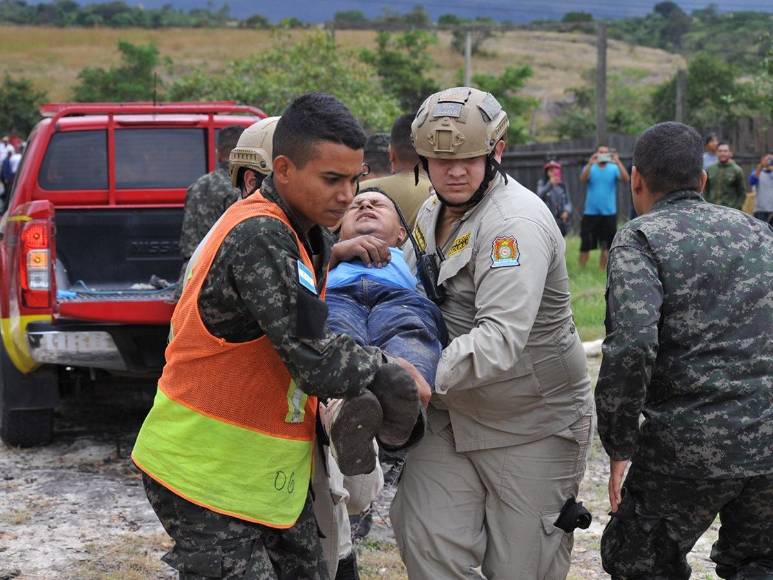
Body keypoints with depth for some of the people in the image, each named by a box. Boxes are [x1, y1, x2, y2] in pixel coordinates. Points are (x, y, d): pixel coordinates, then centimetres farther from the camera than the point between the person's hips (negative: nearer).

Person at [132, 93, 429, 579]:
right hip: (207, 474, -10)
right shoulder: (260, 238, -24)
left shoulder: (302, 233, 8)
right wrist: (385, 369, -9)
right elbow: (317, 364, -26)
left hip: (263, 466, 10)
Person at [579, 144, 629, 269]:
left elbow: (625, 179, -12)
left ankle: (602, 270, 17)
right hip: (591, 212, -1)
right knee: (585, 245, 0)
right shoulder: (590, 168, 4)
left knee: (606, 246, 7)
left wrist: (618, 163, -24)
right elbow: (583, 179, -15)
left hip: (609, 213, 1)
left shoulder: (614, 169, 3)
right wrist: (590, 164, -29)